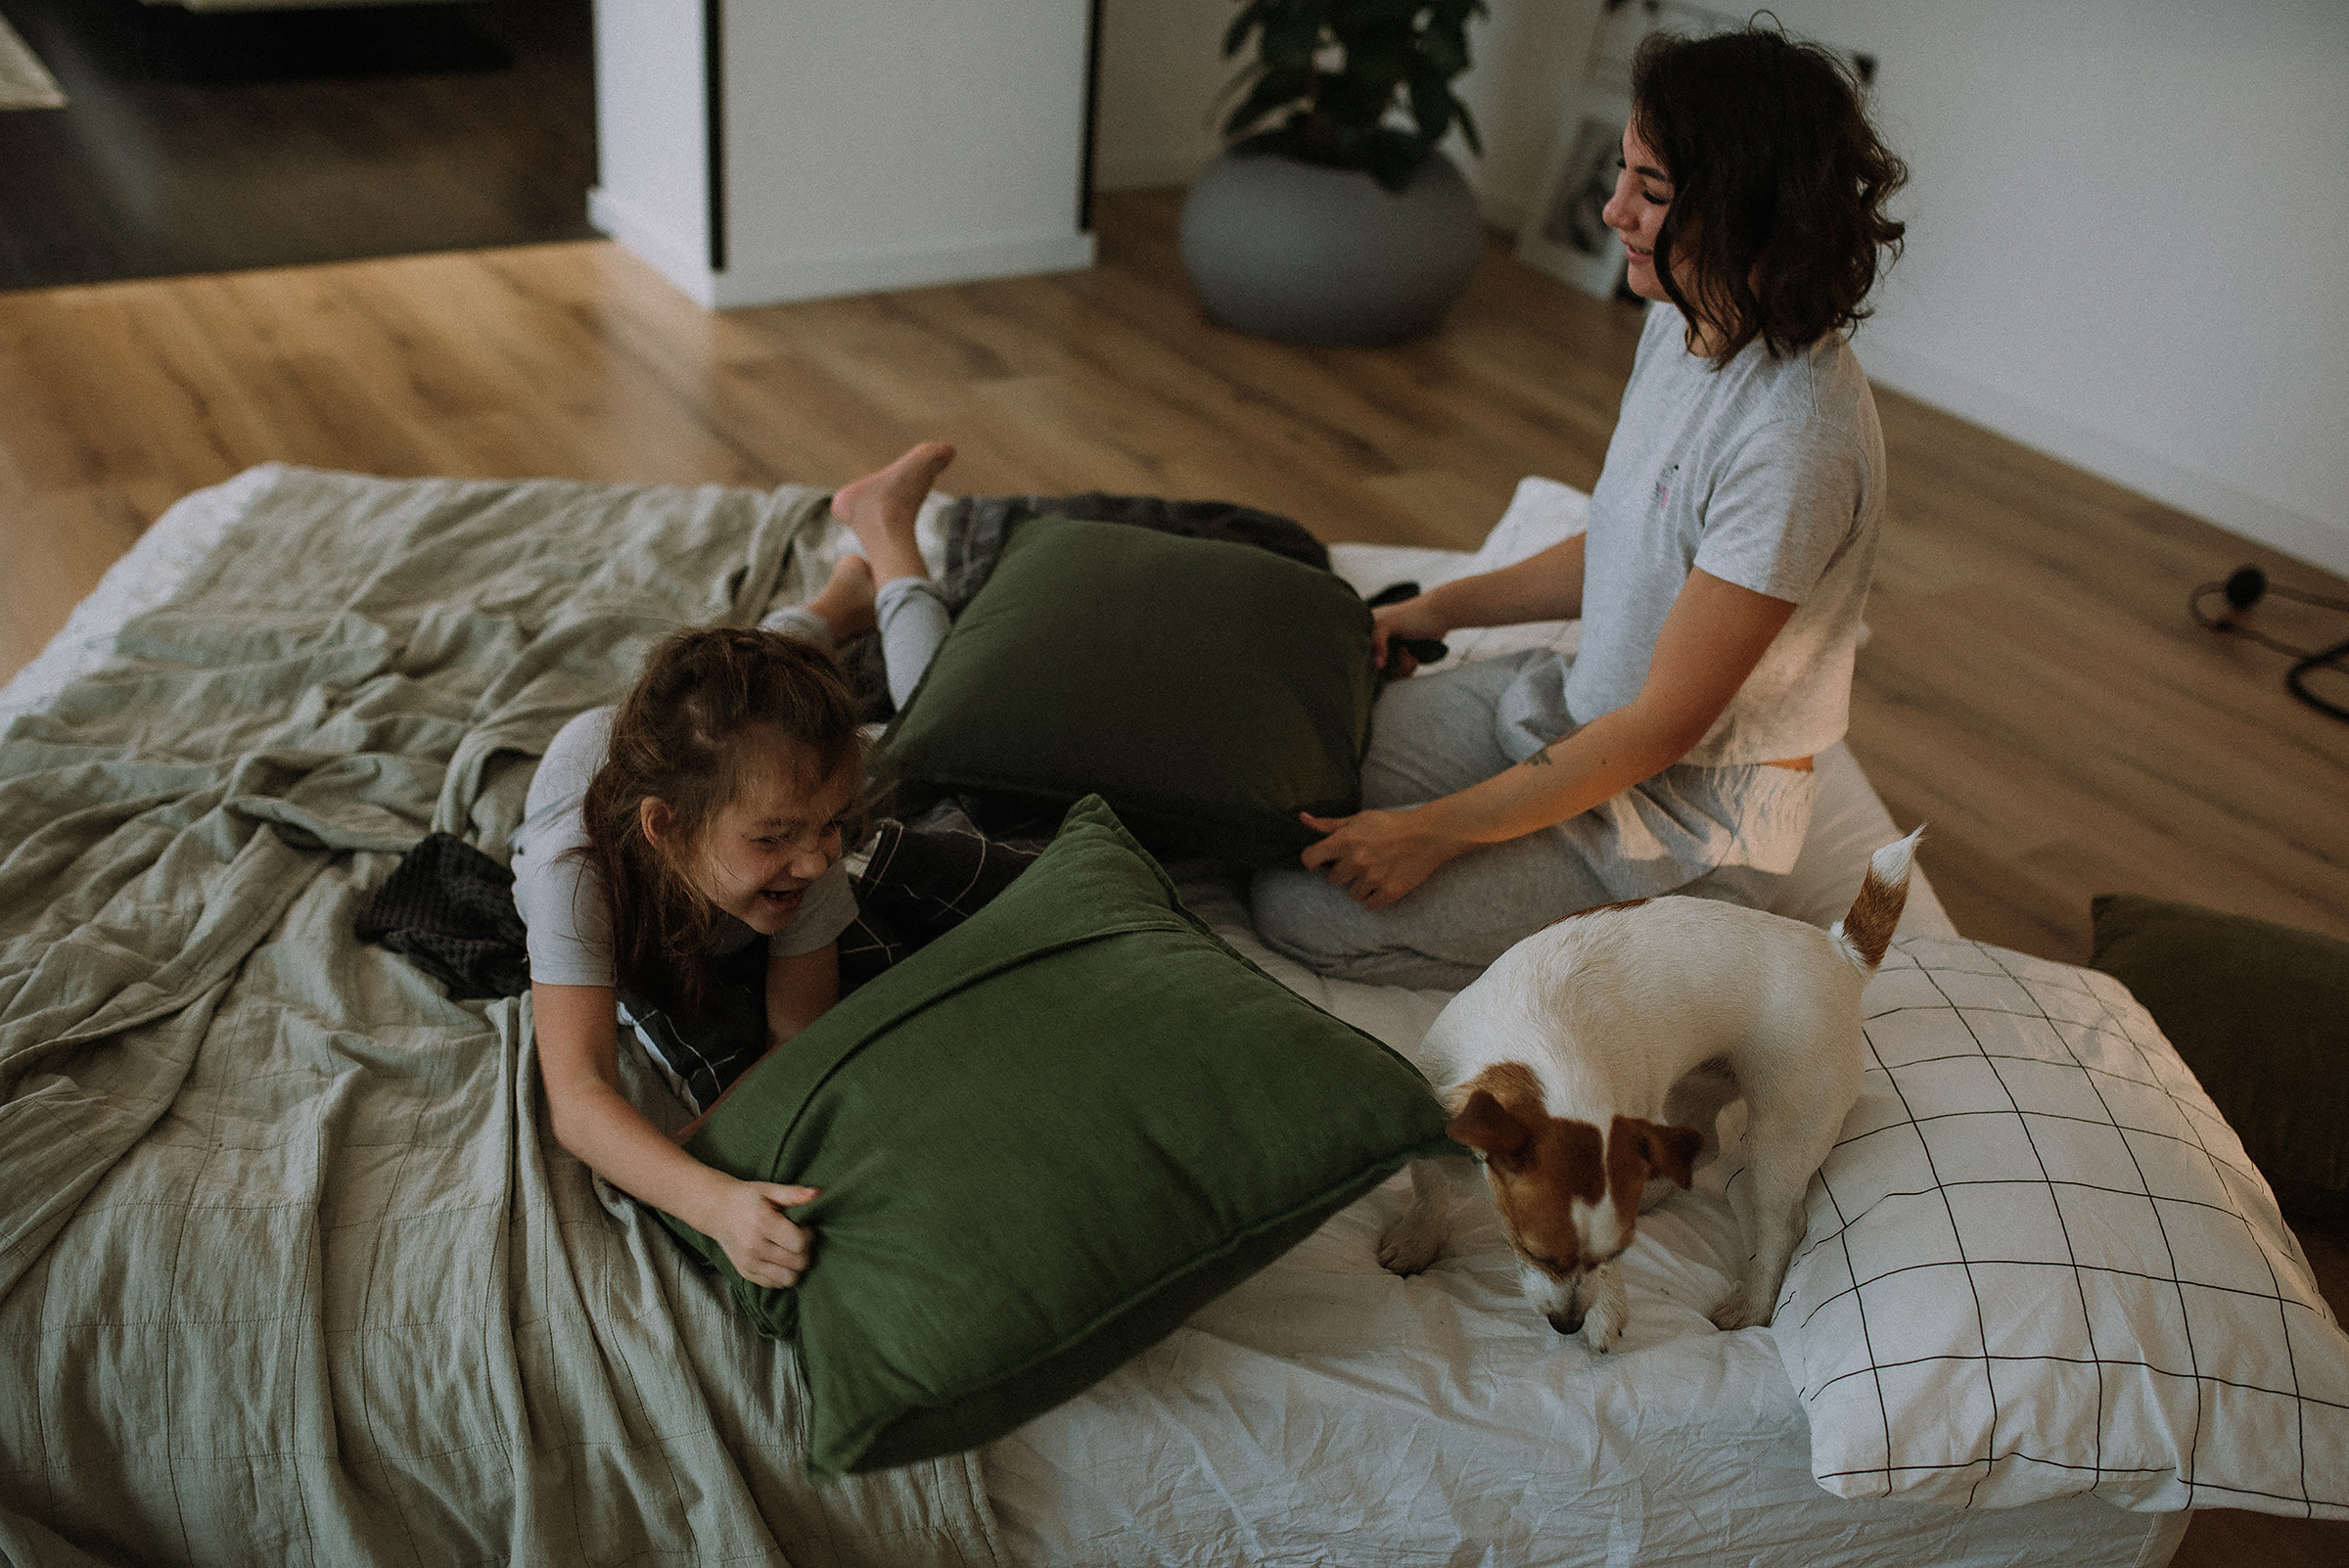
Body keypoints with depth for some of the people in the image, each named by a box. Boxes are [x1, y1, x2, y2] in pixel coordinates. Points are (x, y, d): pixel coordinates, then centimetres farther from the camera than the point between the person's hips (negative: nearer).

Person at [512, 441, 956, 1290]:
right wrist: (714, 1201, -77)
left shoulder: (799, 838, -46)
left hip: (763, 752, 1)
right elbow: (578, 1096, -58)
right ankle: (847, 595, 46)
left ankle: (886, 528, 33)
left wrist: (687, 1151, -57)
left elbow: (799, 1038, -38)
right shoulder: (579, 869, -54)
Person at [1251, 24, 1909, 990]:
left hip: (1686, 817, -8)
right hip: (1574, 703, 8)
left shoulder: (1794, 441, -31)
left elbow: (1664, 725, -25)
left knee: (1299, 908, -13)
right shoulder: (1682, 322, -3)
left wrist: (1435, 832, -21)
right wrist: (1436, 610, 11)